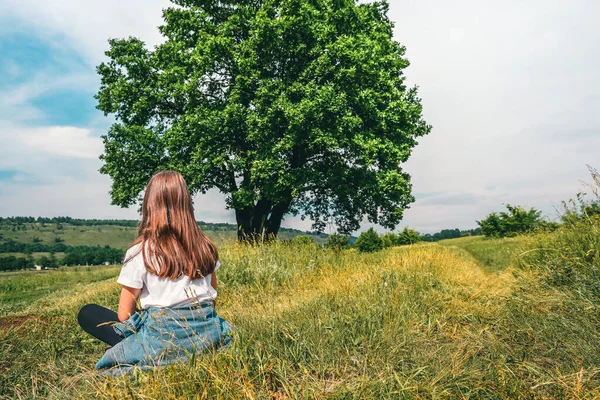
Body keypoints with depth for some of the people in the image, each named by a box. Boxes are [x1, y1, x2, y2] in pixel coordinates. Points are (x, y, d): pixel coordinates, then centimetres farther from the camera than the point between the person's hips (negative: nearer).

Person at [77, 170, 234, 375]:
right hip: (207, 334, 4)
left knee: (87, 313, 13)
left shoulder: (140, 252, -9)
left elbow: (124, 314, -2)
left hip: (164, 339, -4)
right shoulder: (205, 247, 2)